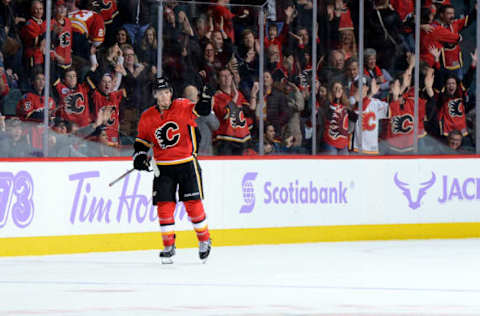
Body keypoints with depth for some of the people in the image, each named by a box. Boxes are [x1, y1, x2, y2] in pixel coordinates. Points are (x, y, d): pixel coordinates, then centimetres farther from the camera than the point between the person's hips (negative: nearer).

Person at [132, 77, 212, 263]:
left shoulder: (182, 107, -5)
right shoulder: (147, 117, 3)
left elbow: (203, 110, -15)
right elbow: (142, 139, 13)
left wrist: (205, 96, -32)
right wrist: (139, 155, -1)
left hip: (186, 164, -2)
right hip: (163, 168, 2)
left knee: (193, 204, -2)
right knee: (164, 205, -3)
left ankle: (204, 240, 16)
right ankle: (168, 246, 7)